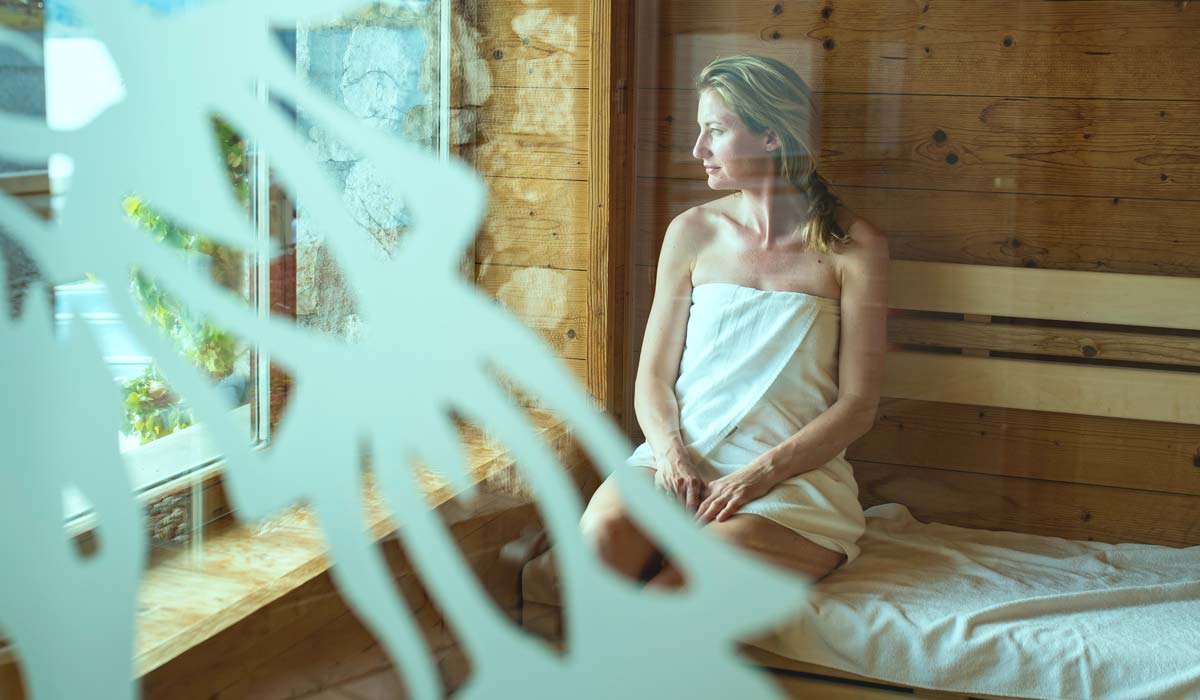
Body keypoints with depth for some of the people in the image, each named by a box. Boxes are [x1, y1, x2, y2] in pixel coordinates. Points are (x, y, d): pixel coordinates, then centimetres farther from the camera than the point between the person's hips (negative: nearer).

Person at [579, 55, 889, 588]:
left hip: (795, 477, -3)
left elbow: (858, 405, -2)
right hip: (683, 456, 3)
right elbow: (654, 374, 10)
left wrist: (758, 475, -14)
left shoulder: (851, 247, 0)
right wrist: (671, 452, -11)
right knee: (603, 534, -31)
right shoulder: (692, 233, 11)